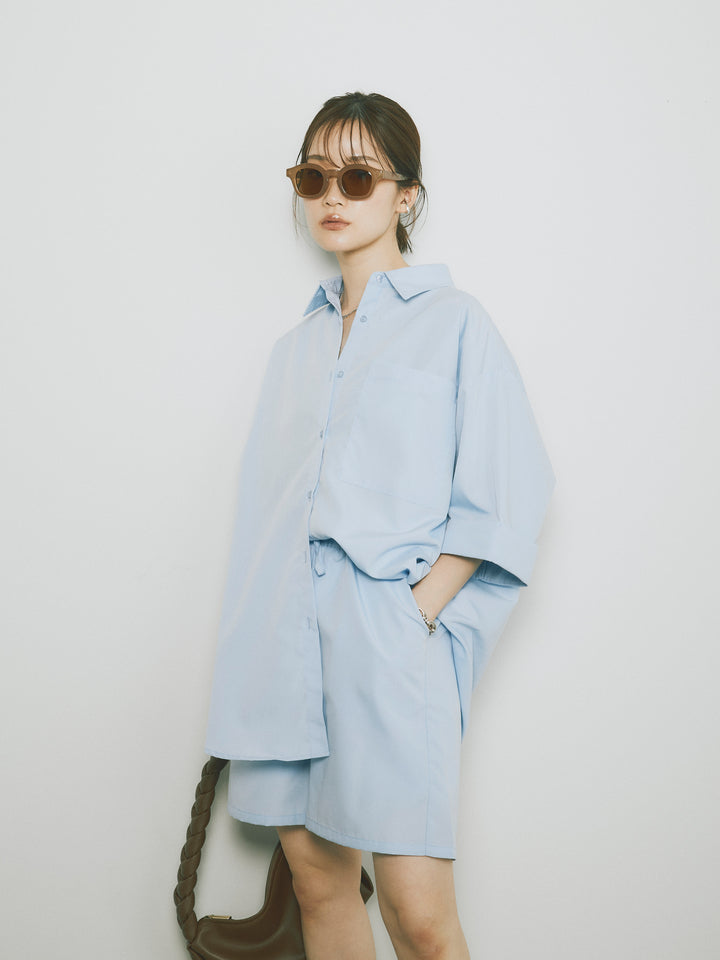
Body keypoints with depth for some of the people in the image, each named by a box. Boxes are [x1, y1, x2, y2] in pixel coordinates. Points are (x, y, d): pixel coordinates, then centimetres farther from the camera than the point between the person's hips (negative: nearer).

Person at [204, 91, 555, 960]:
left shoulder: (455, 322, 3)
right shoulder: (295, 346, 19)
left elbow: (503, 496, -3)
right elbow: (261, 503, 17)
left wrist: (419, 611, -12)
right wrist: (252, 650, 9)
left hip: (391, 637, -5)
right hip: (288, 640, 5)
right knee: (316, 879, 9)